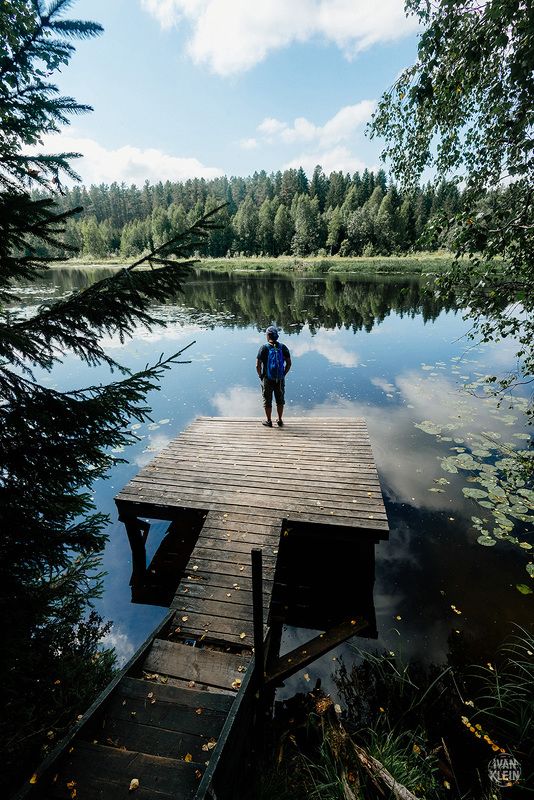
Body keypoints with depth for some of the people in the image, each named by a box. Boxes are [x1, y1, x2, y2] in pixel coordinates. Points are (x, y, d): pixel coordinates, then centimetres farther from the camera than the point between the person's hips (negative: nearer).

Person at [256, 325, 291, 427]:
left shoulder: (264, 348, -11)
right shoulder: (283, 347, -3)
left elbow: (258, 365, -13)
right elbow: (289, 363, -1)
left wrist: (260, 376, 2)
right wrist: (284, 374, 10)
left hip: (267, 379, -2)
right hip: (280, 379, 3)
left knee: (267, 401, 11)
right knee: (280, 400, 16)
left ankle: (268, 421, 20)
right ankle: (280, 421, 24)